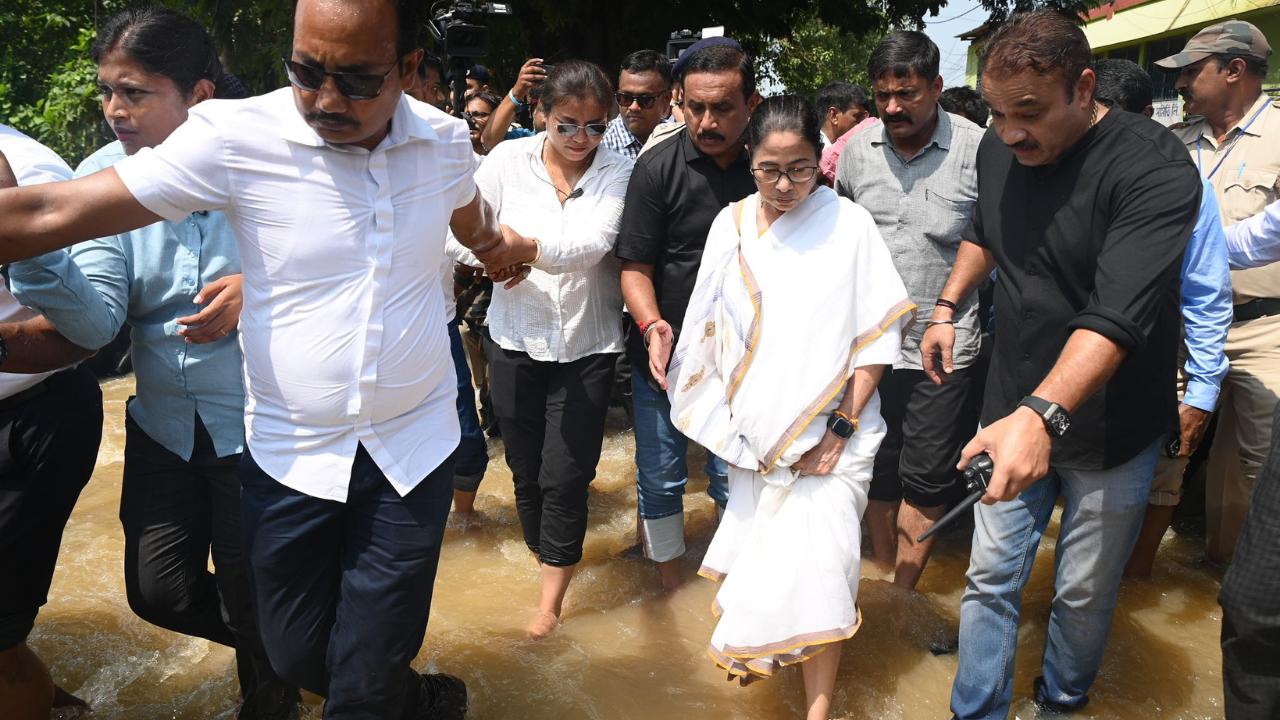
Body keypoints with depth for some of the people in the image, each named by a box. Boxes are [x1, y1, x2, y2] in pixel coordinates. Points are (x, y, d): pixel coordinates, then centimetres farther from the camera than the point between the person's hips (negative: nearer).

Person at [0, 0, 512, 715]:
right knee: (300, 658, 16)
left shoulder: (446, 140, -4)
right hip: (290, 453, 0)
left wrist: (498, 247, 41)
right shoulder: (237, 137, -15)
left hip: (414, 446, 1)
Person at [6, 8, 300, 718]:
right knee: (159, 592, 12)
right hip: (164, 421, 5)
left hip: (254, 423, -4)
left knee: (249, 598, 10)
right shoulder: (104, 175, -4)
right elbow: (97, 319, -13)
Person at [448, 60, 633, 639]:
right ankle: (547, 558, 39)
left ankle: (552, 596, 19)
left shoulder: (618, 173, -5)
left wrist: (524, 247, -33)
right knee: (525, 469, 13)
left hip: (586, 346, -2)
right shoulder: (509, 160, -1)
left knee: (565, 476, 0)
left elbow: (593, 244, -20)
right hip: (515, 340, 2)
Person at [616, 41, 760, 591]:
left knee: (734, 481, 9)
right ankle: (670, 586, 35)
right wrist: (652, 325, -25)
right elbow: (635, 265, -7)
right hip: (664, 354, 0)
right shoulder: (658, 168, -9)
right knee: (660, 477, 13)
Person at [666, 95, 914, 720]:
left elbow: (876, 337, -5)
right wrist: (727, 426, 7)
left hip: (830, 435, -3)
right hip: (753, 434, 3)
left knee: (815, 566, -8)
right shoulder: (731, 226, 3)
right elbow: (710, 334, 9)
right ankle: (752, 641, 38)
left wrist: (841, 427, -10)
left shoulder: (849, 224, -6)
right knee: (759, 547, 12)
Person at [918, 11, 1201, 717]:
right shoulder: (998, 149, -2)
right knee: (990, 579, 8)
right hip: (1015, 416, 4)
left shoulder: (1154, 168, -22)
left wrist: (1041, 416, -46)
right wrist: (946, 306, 10)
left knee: (1084, 594, 13)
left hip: (1109, 431, -4)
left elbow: (1117, 315, -34)